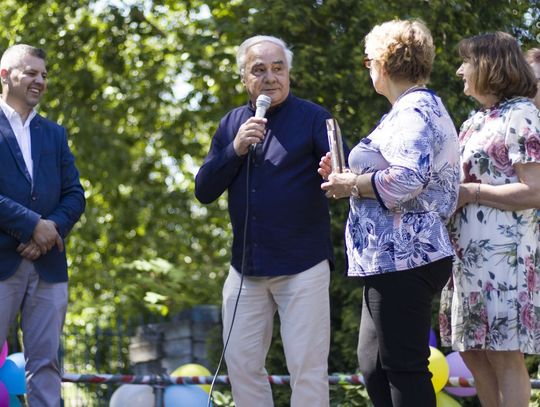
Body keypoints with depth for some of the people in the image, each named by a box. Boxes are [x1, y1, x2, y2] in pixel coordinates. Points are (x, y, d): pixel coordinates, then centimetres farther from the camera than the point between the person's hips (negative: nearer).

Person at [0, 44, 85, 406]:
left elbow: (74, 195, 11)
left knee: (45, 362, 3)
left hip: (48, 264, 5)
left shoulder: (55, 133, 19)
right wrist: (32, 225, -14)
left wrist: (53, 229, -7)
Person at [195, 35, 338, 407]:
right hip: (245, 268, 5)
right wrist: (236, 149, -10)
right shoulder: (232, 123, 10)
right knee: (241, 363, 8)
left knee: (307, 368, -3)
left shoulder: (312, 118, -4)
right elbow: (204, 191, 5)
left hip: (302, 266, -5)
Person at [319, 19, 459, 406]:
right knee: (373, 364, 14)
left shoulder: (414, 110, -12)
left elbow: (407, 179, -27)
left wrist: (351, 184, -12)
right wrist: (347, 175, 16)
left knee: (404, 368, -8)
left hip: (404, 260, -11)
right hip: (396, 260, 11)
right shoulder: (424, 107, 21)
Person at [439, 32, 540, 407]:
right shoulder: (475, 122, 18)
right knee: (473, 352, 10)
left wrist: (471, 192, -13)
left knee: (503, 356, -6)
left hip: (503, 251, -9)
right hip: (469, 250, 9)